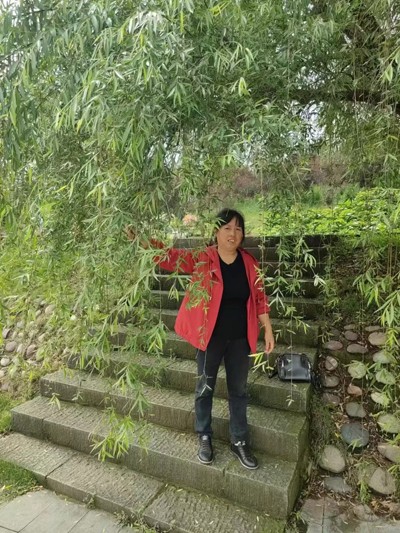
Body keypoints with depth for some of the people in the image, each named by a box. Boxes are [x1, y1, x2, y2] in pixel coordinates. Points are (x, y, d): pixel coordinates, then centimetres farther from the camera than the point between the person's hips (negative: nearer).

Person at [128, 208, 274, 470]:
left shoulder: (250, 263, -2)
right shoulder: (200, 259, -11)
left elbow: (259, 297, 4)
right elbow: (167, 254, -16)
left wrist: (268, 330, 4)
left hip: (241, 338, 3)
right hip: (210, 337, -2)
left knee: (239, 390, 16)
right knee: (205, 388, 15)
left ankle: (240, 441, 36)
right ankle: (205, 438, 38)